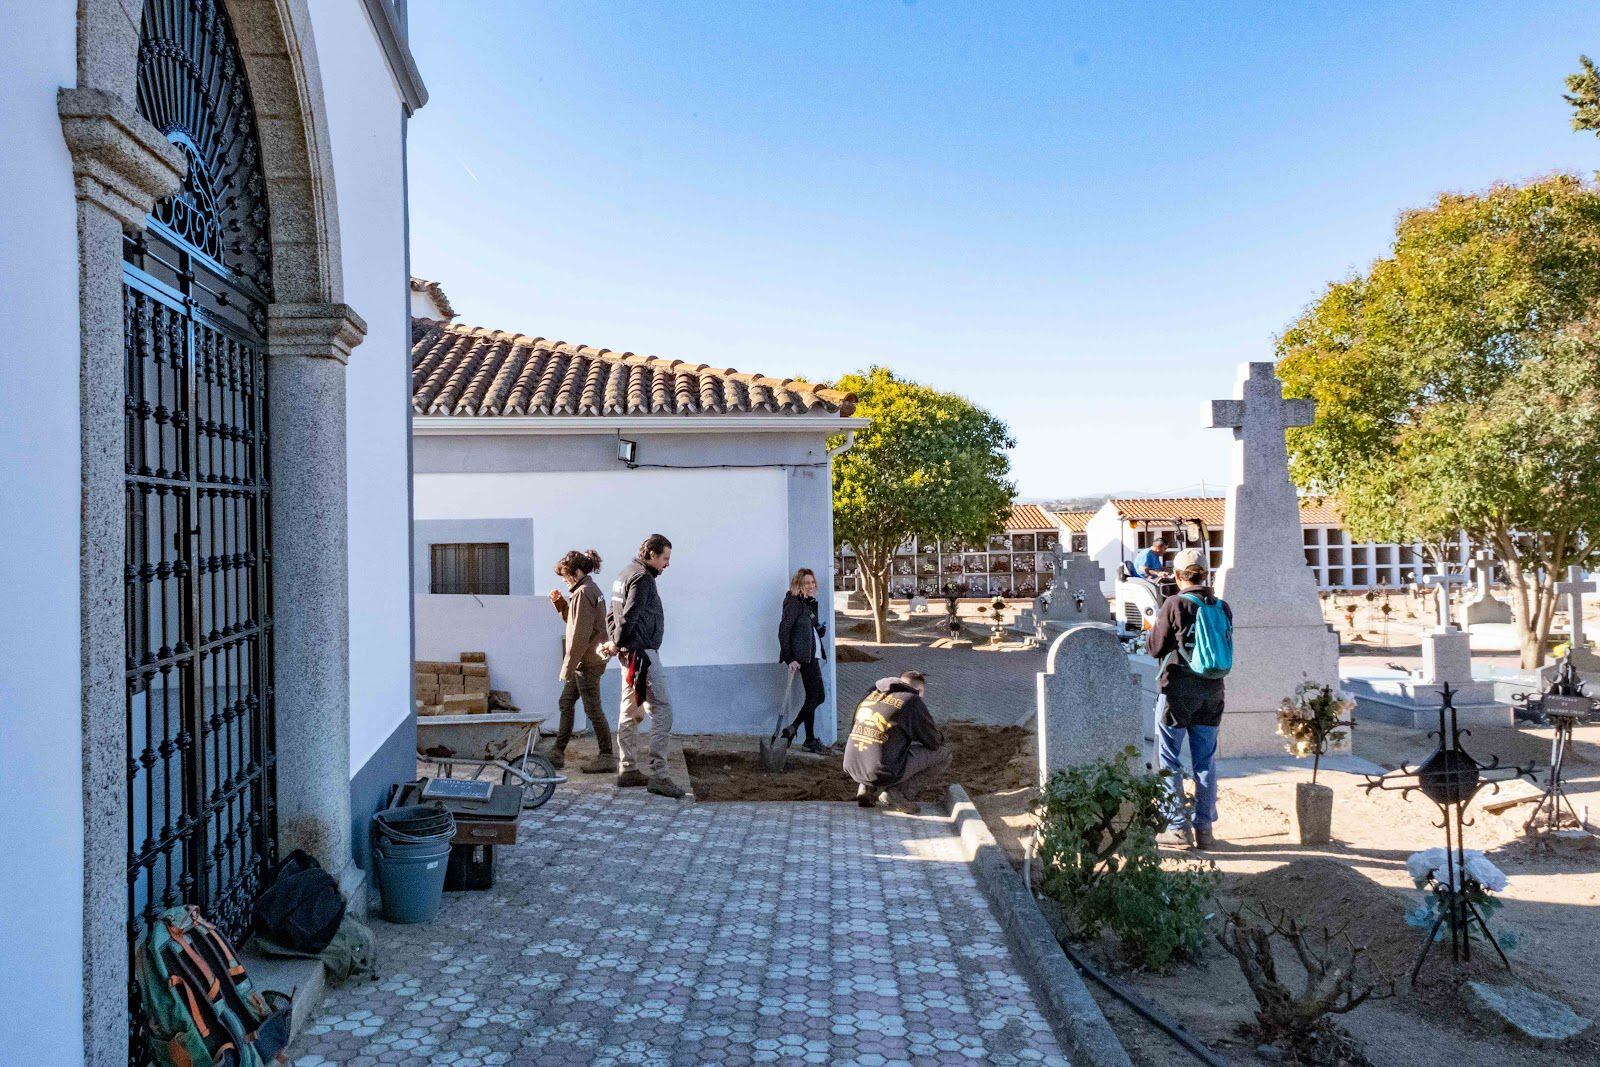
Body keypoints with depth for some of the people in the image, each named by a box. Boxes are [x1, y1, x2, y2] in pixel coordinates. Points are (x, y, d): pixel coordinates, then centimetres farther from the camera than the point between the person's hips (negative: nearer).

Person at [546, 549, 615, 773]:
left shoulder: (583, 593, -16)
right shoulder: (591, 590, 16)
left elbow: (580, 634, -20)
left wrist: (568, 666, -18)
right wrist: (560, 603, 10)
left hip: (586, 661, -11)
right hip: (587, 661, 11)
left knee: (592, 709, -4)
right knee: (566, 703, 15)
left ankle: (607, 757, 3)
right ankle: (558, 753, 21)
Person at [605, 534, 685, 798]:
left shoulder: (624, 573, 19)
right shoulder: (642, 577, -13)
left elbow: (614, 613, 19)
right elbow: (630, 616, -19)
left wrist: (615, 641, 7)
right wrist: (617, 644, -7)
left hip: (630, 654, 11)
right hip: (642, 653, -11)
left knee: (631, 712, 14)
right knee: (662, 711, -11)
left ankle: (627, 770, 20)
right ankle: (658, 775, -13)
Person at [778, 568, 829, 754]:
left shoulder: (810, 603, 15)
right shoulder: (794, 603, -12)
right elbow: (783, 631, -18)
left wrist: (821, 629, 3)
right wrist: (790, 659, -21)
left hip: (813, 655, 9)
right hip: (804, 657, -9)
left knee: (818, 697, 12)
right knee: (813, 697, -3)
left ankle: (792, 729, 19)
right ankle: (810, 741, 7)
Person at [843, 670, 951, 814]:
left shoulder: (872, 694, 14)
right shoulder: (912, 701, -5)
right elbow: (934, 742, 2)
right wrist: (939, 737, 27)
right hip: (883, 773, -7)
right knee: (944, 752, 8)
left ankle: (866, 787, 14)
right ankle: (899, 792, -3)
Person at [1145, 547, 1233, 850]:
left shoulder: (1175, 604, -13)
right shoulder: (1222, 607, 3)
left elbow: (1155, 647, -9)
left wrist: (1153, 629, 11)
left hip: (1177, 690, -5)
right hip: (1212, 691, 5)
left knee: (1170, 761, 6)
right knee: (1205, 762, 12)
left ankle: (1179, 827, 6)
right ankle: (1204, 827, 16)